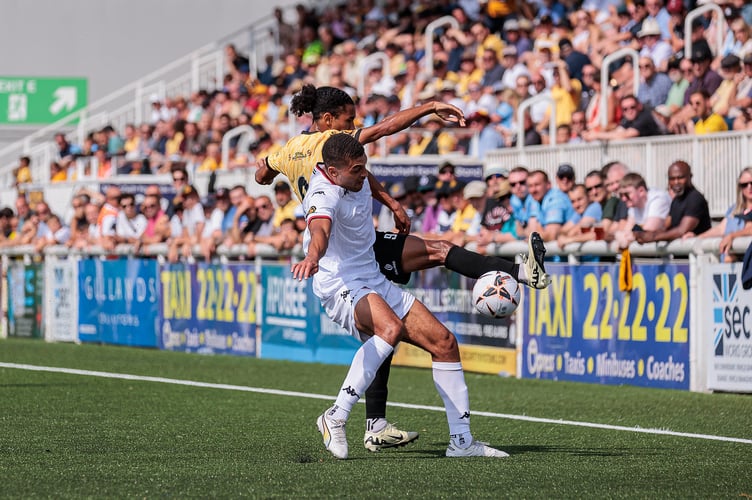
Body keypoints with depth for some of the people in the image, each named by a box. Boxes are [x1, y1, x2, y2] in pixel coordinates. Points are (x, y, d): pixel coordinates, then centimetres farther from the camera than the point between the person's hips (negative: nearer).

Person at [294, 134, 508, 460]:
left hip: (375, 283, 10)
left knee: (444, 342, 4)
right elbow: (320, 230, -49)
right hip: (341, 287, -10)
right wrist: (311, 257, -68)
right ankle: (335, 418, -35)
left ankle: (461, 441, 11)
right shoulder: (324, 195, -25)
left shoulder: (354, 176, 3)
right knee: (392, 328, -40)